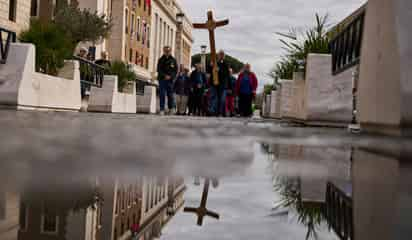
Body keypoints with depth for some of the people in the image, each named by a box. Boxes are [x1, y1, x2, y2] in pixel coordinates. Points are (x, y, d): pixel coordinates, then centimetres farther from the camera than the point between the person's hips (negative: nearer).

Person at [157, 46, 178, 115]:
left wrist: (170, 76, -11)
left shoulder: (173, 60, 8)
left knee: (170, 95, 1)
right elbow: (159, 70, 0)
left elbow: (175, 70, 5)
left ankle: (171, 108, 14)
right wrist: (165, 76, -14)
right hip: (162, 79, -1)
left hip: (170, 80, 1)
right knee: (162, 95, -4)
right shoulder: (161, 60, 6)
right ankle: (162, 109, -3)